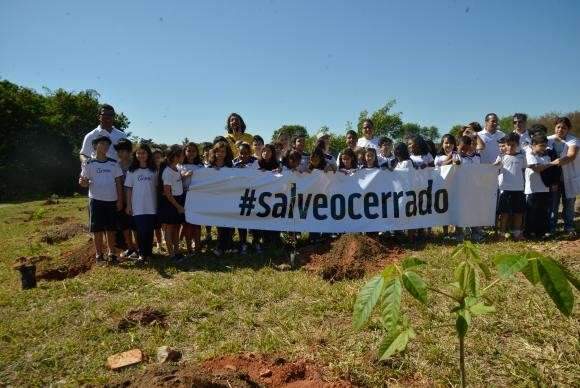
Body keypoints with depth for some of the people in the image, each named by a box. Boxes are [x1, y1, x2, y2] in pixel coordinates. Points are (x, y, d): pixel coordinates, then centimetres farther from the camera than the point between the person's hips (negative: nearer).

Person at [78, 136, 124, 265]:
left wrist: (120, 200, 2)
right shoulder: (89, 163, 0)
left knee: (111, 229, 7)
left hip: (112, 200, 2)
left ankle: (112, 253, 17)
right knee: (97, 229, 2)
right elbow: (85, 181, 2)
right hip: (96, 200, -1)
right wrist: (83, 183, -22)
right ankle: (99, 255, 12)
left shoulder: (114, 163, 5)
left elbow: (118, 183, 7)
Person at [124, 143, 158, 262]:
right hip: (138, 207, -1)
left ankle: (149, 253, 16)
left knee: (150, 230, 5)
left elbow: (156, 187, 8)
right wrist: (128, 205, -2)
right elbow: (128, 188, 2)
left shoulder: (154, 170, 6)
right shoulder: (132, 171, 2)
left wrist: (159, 203, 4)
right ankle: (142, 254, 11)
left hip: (151, 206, 2)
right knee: (141, 231, -1)